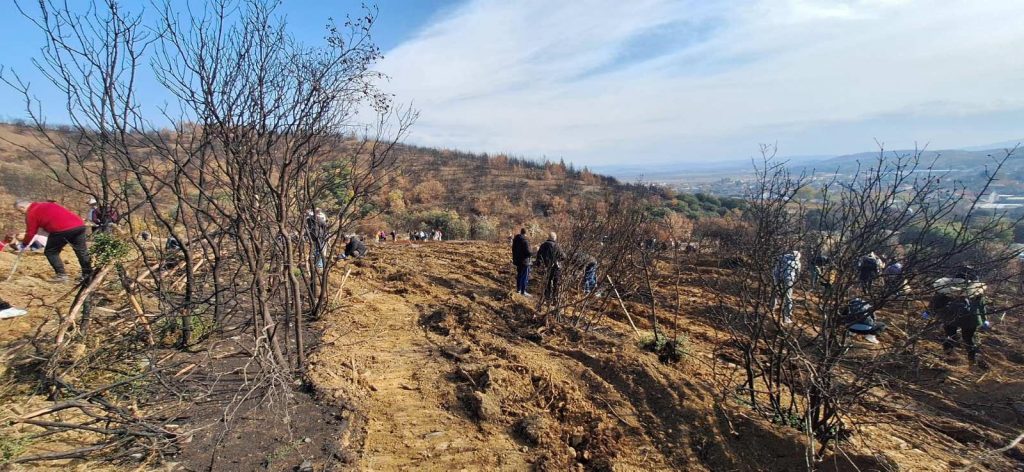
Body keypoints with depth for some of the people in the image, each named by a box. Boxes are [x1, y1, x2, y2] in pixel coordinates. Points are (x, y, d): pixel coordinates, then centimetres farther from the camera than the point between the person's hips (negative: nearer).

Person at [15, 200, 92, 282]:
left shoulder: (31, 213, 8)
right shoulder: (46, 205, 29)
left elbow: (30, 233, 10)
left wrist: (24, 244, 24)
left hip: (62, 229, -7)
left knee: (50, 252, 12)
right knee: (82, 251, 14)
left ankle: (61, 275, 6)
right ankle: (88, 275, 19)